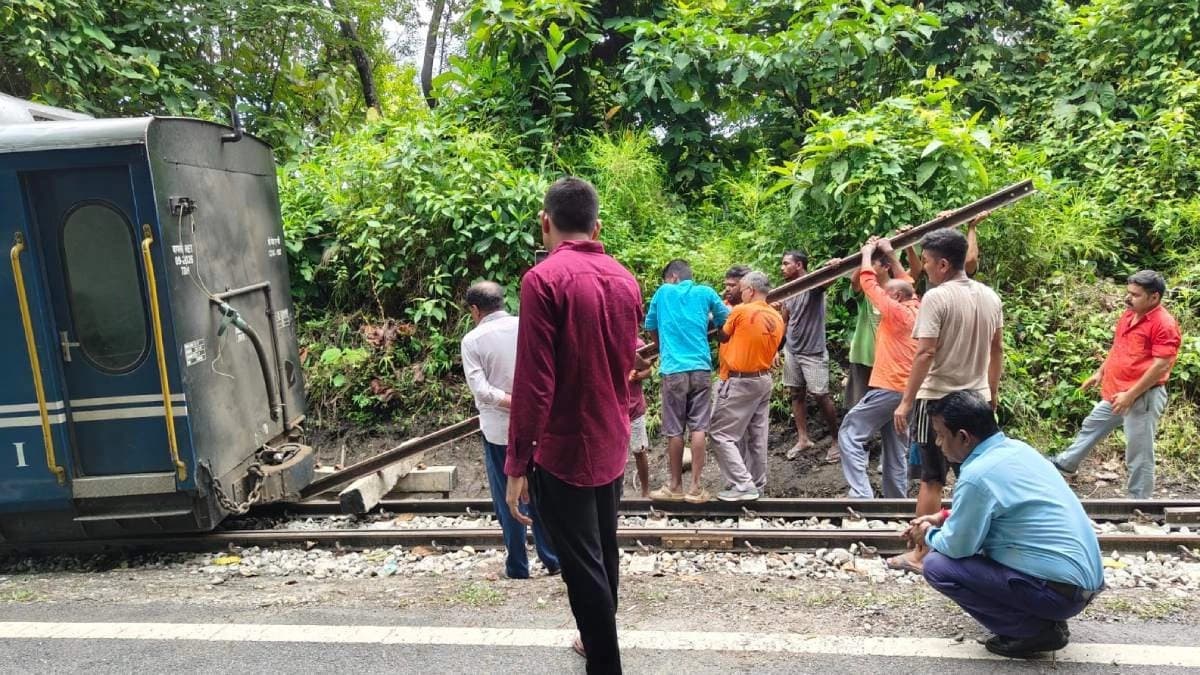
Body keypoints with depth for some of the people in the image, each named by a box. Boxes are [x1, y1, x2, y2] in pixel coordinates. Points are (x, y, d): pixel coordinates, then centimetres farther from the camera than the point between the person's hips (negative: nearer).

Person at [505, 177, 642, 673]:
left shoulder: (543, 279, -16)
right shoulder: (625, 280, 4)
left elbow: (534, 383, -20)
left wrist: (517, 464, -14)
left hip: (563, 450, -7)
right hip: (612, 446, 7)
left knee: (582, 566, 4)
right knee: (604, 553, 22)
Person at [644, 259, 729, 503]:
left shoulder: (663, 292, 6)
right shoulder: (705, 292, 8)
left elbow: (651, 327, 15)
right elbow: (727, 320, 17)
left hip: (673, 369, -2)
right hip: (701, 368, 2)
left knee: (674, 430, 5)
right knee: (698, 428, 3)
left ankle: (675, 486, 14)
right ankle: (695, 487, 4)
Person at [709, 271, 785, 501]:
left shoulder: (741, 311, -15)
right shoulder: (777, 318, 5)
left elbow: (723, 336, 0)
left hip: (740, 382, -8)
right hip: (764, 380, 8)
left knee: (720, 434, -3)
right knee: (757, 436, 14)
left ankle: (744, 485, -8)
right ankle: (757, 483, 22)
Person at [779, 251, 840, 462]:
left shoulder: (814, 284, -12)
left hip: (813, 351, -7)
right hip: (791, 350, 7)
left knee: (822, 396, -4)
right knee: (796, 394, 9)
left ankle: (836, 439, 10)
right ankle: (803, 439, 17)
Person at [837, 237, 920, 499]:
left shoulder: (896, 311, -12)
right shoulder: (915, 309, 8)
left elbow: (869, 283, -8)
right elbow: (906, 282, 23)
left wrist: (868, 253, 5)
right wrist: (890, 254, 20)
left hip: (888, 388, -9)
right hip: (905, 389, 9)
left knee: (849, 434, -5)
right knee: (896, 449, 12)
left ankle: (861, 495, -12)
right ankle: (897, 501, 16)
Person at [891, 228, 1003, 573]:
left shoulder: (936, 297, -16)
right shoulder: (990, 296, 6)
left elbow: (925, 354, -20)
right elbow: (997, 350, 13)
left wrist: (906, 402, -15)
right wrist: (991, 394, 22)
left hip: (938, 399, -6)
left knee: (931, 479, 2)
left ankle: (921, 554, 11)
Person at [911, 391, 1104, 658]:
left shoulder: (977, 475, -22)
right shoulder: (1015, 448, 6)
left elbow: (957, 547, -12)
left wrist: (929, 535, 8)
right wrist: (944, 517, 18)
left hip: (1060, 589, -9)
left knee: (937, 565, -9)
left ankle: (1035, 631, -3)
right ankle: (1045, 619, 16)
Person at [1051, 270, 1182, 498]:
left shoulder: (1164, 324, -19)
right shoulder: (1129, 315, 8)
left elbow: (1160, 366, -23)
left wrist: (1130, 395, -22)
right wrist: (1100, 373, 20)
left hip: (1143, 397, -9)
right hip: (1116, 393, 9)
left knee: (1139, 454, 1)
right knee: (1090, 427, 24)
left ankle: (1140, 502, 14)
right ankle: (1065, 464, 43)